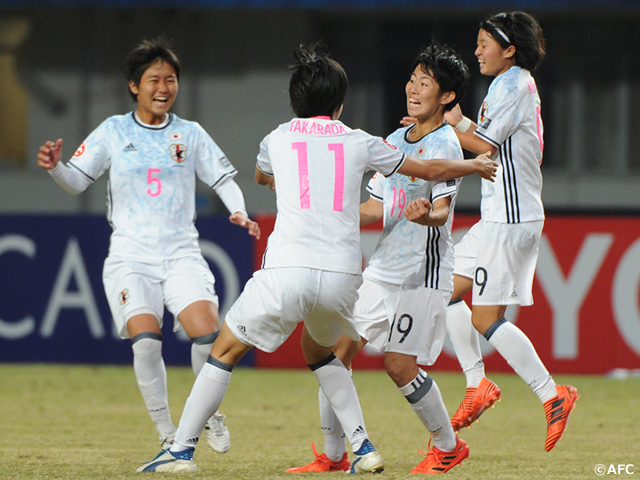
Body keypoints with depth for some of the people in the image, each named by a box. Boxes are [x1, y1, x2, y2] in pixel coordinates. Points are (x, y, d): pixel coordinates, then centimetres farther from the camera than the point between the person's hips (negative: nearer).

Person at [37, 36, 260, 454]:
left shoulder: (190, 134, 8)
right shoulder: (113, 132, 6)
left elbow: (224, 178, 14)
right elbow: (78, 181, 6)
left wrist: (239, 211, -5)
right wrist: (55, 167, -15)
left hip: (181, 254, 1)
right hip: (130, 257, -1)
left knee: (207, 332, -20)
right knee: (146, 339, -21)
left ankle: (208, 413, 7)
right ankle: (168, 435, -6)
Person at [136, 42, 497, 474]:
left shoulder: (277, 140, 14)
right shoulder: (359, 143, 13)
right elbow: (429, 170, 25)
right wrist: (474, 165, 43)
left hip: (287, 271, -2)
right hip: (343, 273, 3)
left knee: (225, 351, 10)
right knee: (318, 351, 29)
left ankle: (182, 451, 5)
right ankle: (363, 448, 19)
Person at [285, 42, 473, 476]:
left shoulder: (445, 143, -10)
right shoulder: (395, 141, 14)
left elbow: (442, 211, -22)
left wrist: (425, 215, -43)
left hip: (423, 271, -8)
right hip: (383, 267, 8)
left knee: (399, 363, -10)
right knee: (337, 346, 0)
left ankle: (448, 446, 12)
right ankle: (333, 455, 9)